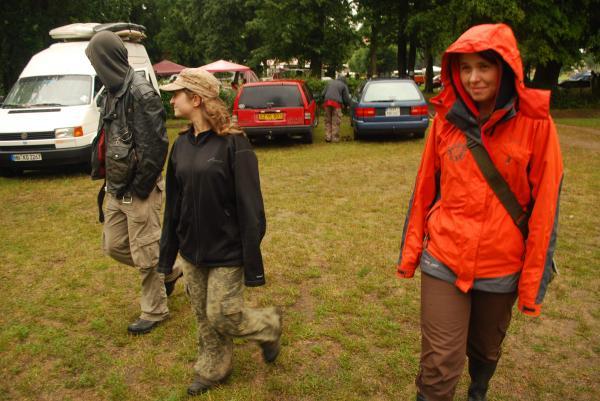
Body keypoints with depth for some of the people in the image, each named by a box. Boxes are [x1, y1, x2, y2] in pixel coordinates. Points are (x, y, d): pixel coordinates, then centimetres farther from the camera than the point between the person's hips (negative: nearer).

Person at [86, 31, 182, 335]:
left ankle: (154, 311, 24)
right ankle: (168, 273, 34)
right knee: (114, 245, 17)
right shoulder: (114, 92, 10)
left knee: (145, 254, 4)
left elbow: (156, 145, -22)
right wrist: (107, 177, 9)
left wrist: (139, 187, -17)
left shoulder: (141, 93, -18)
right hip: (117, 188, 9)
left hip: (138, 190, -9)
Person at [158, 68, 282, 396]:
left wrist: (253, 264, -17)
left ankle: (269, 327, 31)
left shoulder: (233, 144, -17)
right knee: (204, 317, 17)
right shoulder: (181, 145, 3)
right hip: (192, 251, 6)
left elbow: (250, 208, -18)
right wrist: (168, 253, 12)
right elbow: (173, 205, 8)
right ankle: (212, 370, 40)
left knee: (223, 317, 2)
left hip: (226, 252, -6)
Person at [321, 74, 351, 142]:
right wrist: (347, 105, 26)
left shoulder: (330, 82, 22)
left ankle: (328, 137, 8)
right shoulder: (343, 85, 10)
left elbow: (323, 94, 17)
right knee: (336, 122, 2)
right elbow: (346, 98, 8)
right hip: (336, 103, -4)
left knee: (328, 121, 10)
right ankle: (335, 138, 3)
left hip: (327, 102, 4)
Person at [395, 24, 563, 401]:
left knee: (486, 352, 22)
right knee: (440, 365, 2)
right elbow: (424, 190, 3)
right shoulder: (446, 119, -3)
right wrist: (410, 250, 7)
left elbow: (545, 206, -8)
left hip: (502, 269, 0)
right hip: (444, 263, 0)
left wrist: (534, 280, -7)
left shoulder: (535, 123, -10)